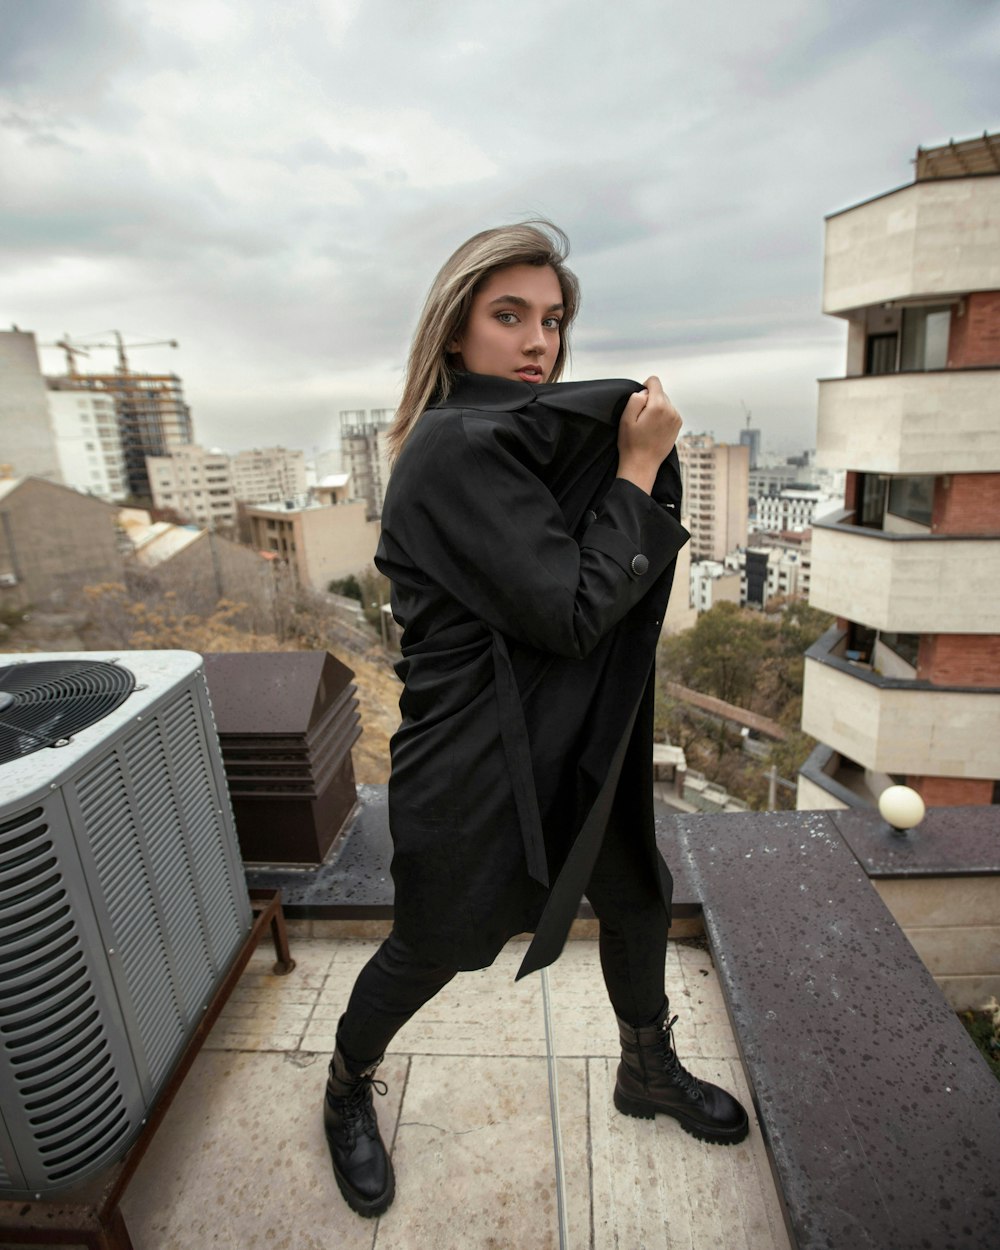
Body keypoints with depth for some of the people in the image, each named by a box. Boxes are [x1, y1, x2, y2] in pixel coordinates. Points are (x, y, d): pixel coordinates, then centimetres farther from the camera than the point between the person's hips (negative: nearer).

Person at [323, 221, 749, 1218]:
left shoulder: (523, 436, 7)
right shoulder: (455, 445, -21)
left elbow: (641, 558, 11)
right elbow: (573, 610, -25)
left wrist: (640, 456, -5)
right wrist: (638, 468, -18)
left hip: (565, 737, 9)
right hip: (472, 756, -8)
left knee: (638, 899, 22)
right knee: (428, 949, 14)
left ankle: (648, 1070, 51)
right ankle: (347, 1089, 48)